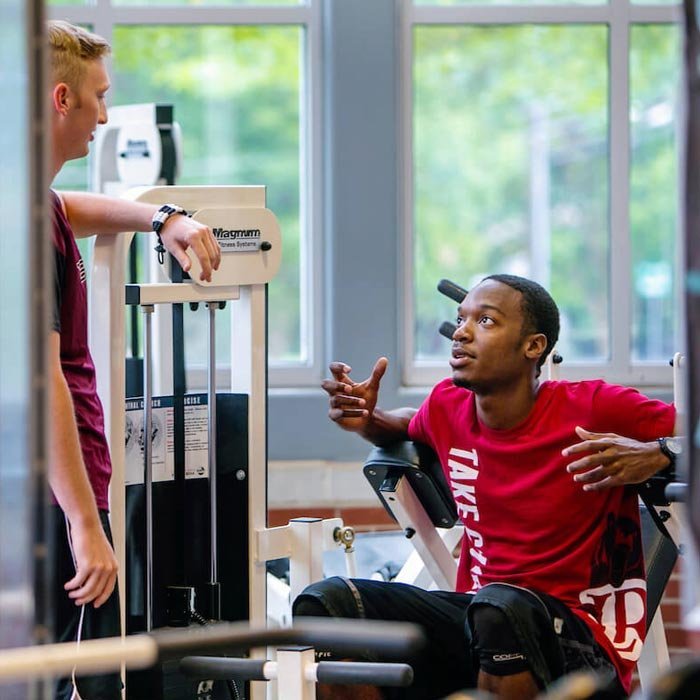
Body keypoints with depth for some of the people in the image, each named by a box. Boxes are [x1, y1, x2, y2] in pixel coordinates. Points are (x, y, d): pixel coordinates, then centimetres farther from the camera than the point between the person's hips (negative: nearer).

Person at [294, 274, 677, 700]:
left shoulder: (593, 411, -10)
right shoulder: (448, 409, 8)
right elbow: (411, 427, 33)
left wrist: (657, 455, -26)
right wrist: (367, 420, 12)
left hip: (581, 644, -6)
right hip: (477, 617, 6)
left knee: (501, 606, -40)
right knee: (327, 602, -14)